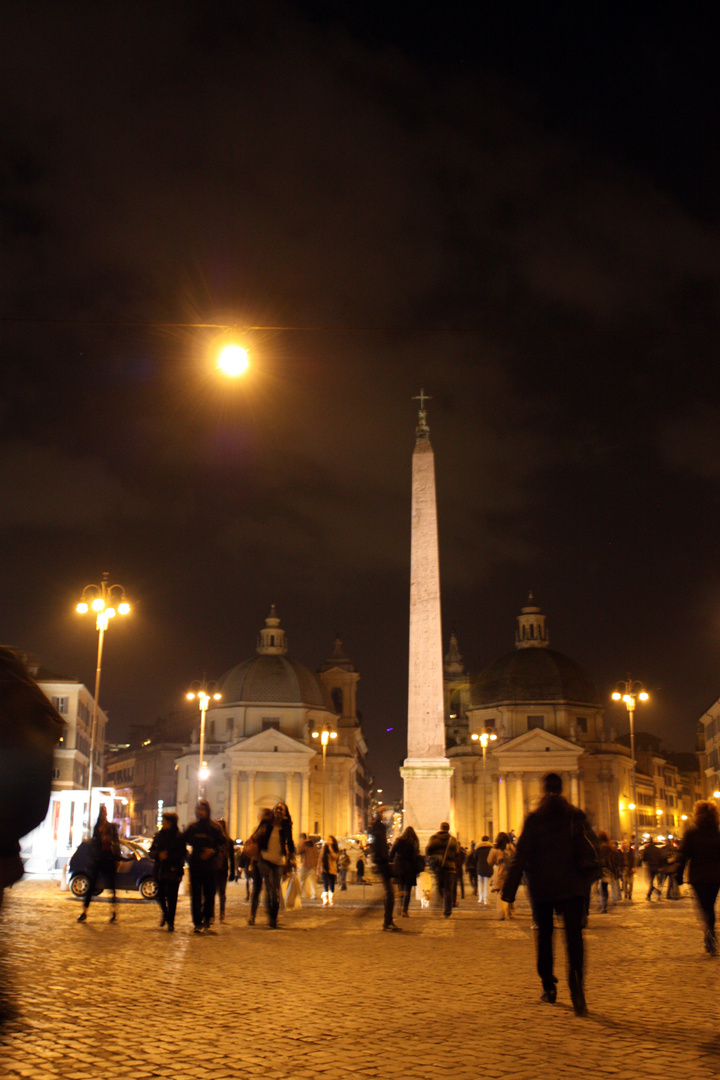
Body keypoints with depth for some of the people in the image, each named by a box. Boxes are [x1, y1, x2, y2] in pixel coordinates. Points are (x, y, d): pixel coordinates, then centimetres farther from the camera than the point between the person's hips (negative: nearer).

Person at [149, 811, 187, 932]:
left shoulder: (179, 837, -5)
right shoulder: (158, 835, 9)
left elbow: (183, 854, -6)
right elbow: (152, 852, 10)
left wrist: (168, 856, -16)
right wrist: (158, 855, -10)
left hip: (173, 871, -4)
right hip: (159, 870, 4)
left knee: (171, 897, -4)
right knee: (160, 895, 10)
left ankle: (170, 921, 9)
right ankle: (165, 914, 37)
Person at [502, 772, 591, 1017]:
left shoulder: (534, 819, -3)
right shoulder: (576, 816, 1)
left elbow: (520, 856, -5)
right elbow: (589, 851, 4)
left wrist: (509, 890, -4)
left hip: (541, 888, 0)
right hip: (572, 887, 0)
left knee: (545, 935, 15)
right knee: (574, 936, -5)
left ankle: (548, 987, 19)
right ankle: (576, 988, -24)